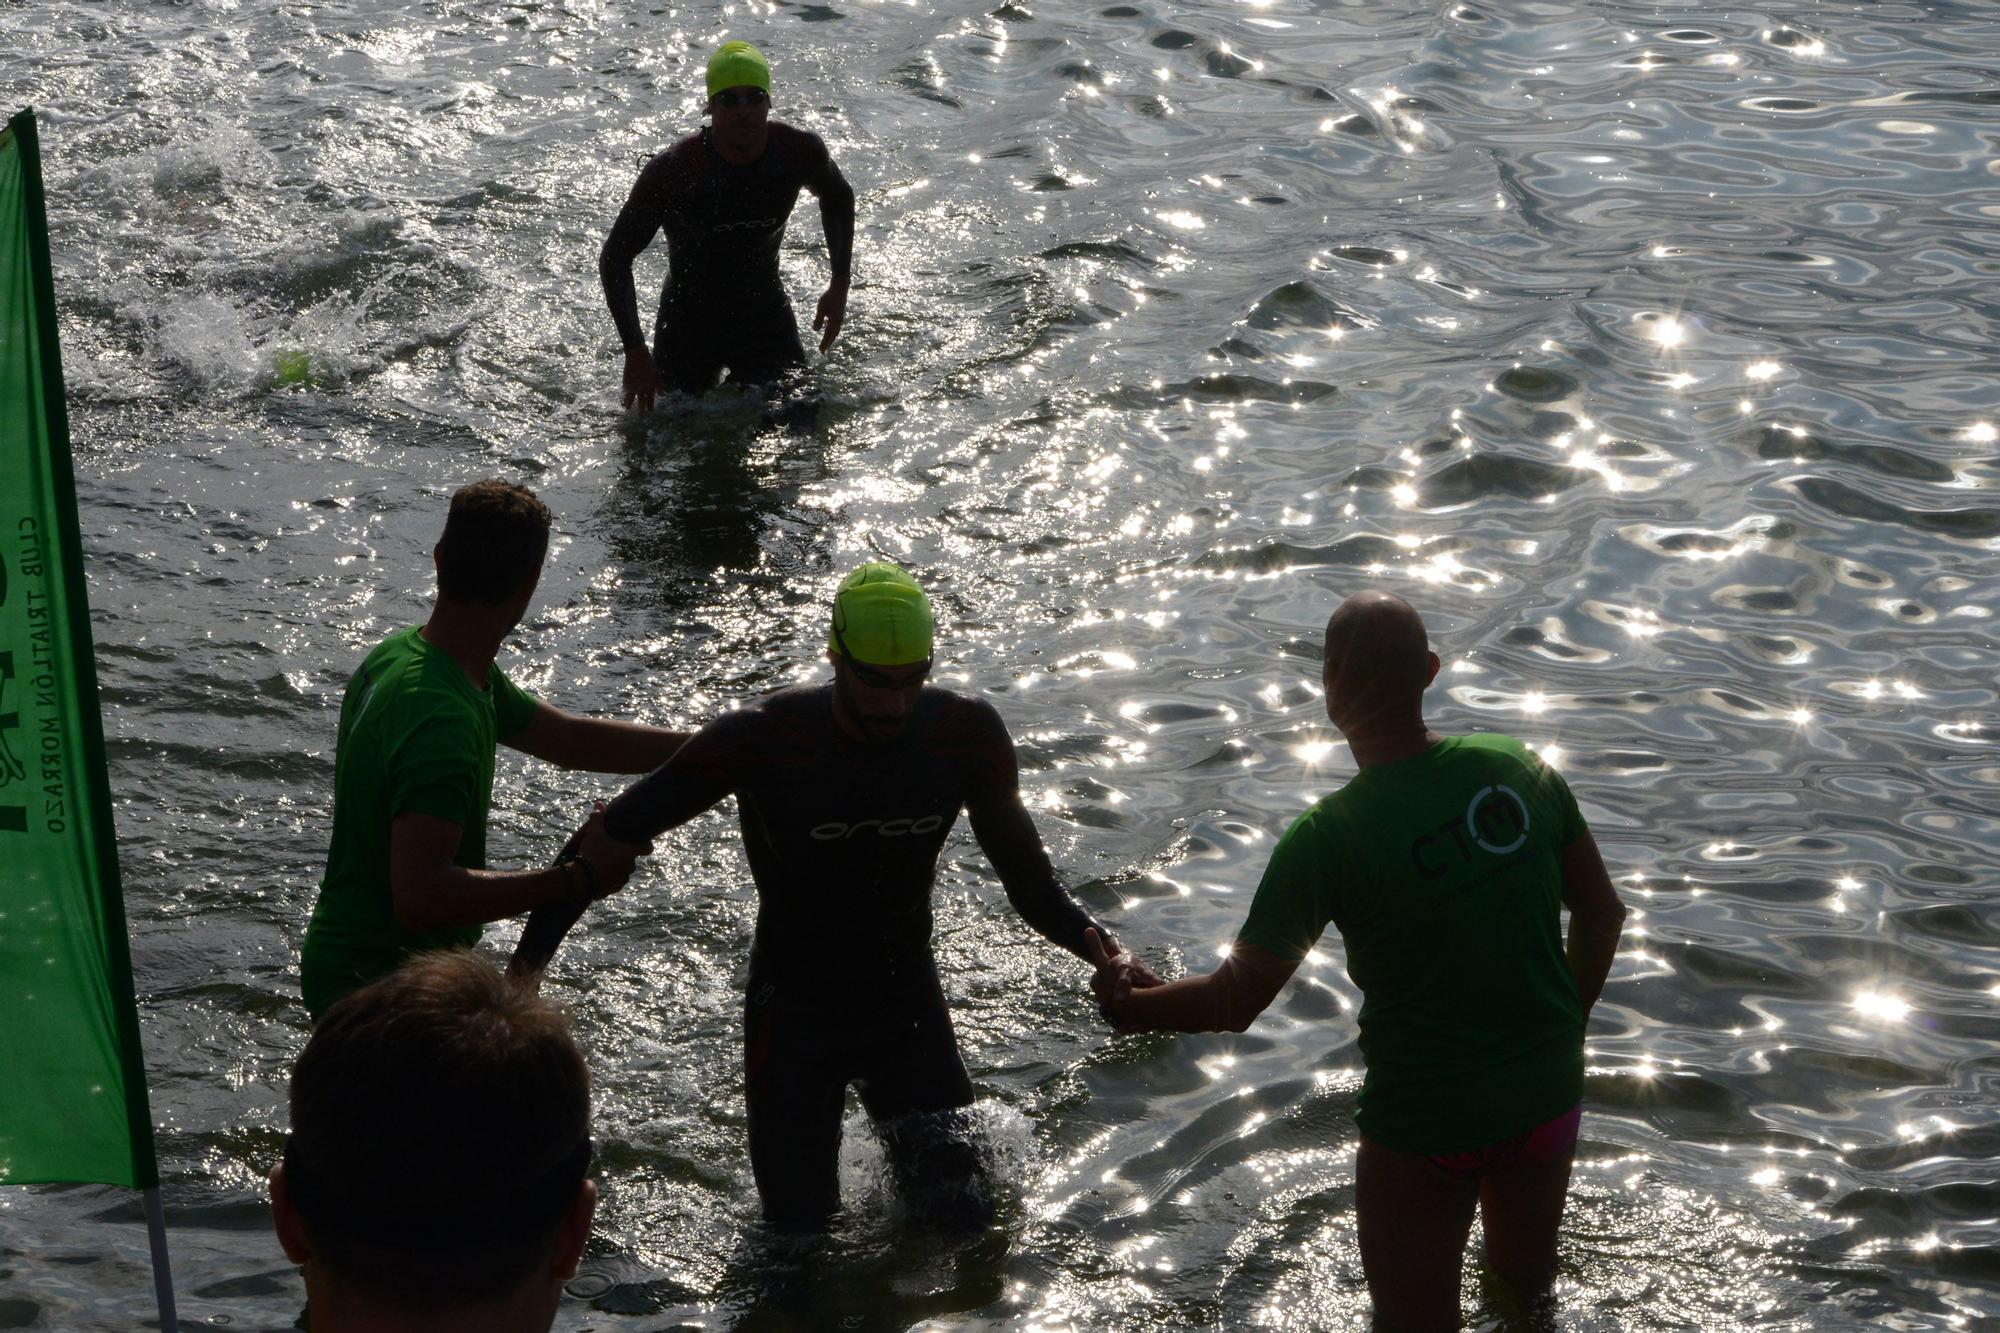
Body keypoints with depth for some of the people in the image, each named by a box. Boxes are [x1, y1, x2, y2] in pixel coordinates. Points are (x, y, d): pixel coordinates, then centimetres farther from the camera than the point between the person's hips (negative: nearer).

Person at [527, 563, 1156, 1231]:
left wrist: (1101, 947, -24)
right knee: (798, 1227, 2)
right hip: (793, 1015, -2)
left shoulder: (966, 736, -12)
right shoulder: (763, 741, -21)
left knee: (963, 1213, -3)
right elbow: (610, 838, -14)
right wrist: (522, 969, -18)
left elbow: (1030, 882, -3)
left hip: (907, 1001, 2)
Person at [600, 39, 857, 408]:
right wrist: (635, 351, -21)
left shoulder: (799, 151, -16)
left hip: (766, 314, 2)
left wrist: (840, 284, 1)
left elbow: (838, 199, 10)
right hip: (689, 319, -2)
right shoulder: (673, 171, -25)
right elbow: (614, 258, -15)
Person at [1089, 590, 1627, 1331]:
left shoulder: (1327, 839, -22)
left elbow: (1236, 1001, -16)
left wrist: (1127, 1006, 2)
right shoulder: (1520, 770, -8)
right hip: (1548, 1097, 5)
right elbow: (1602, 912, 2)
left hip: (1424, 1125, -5)